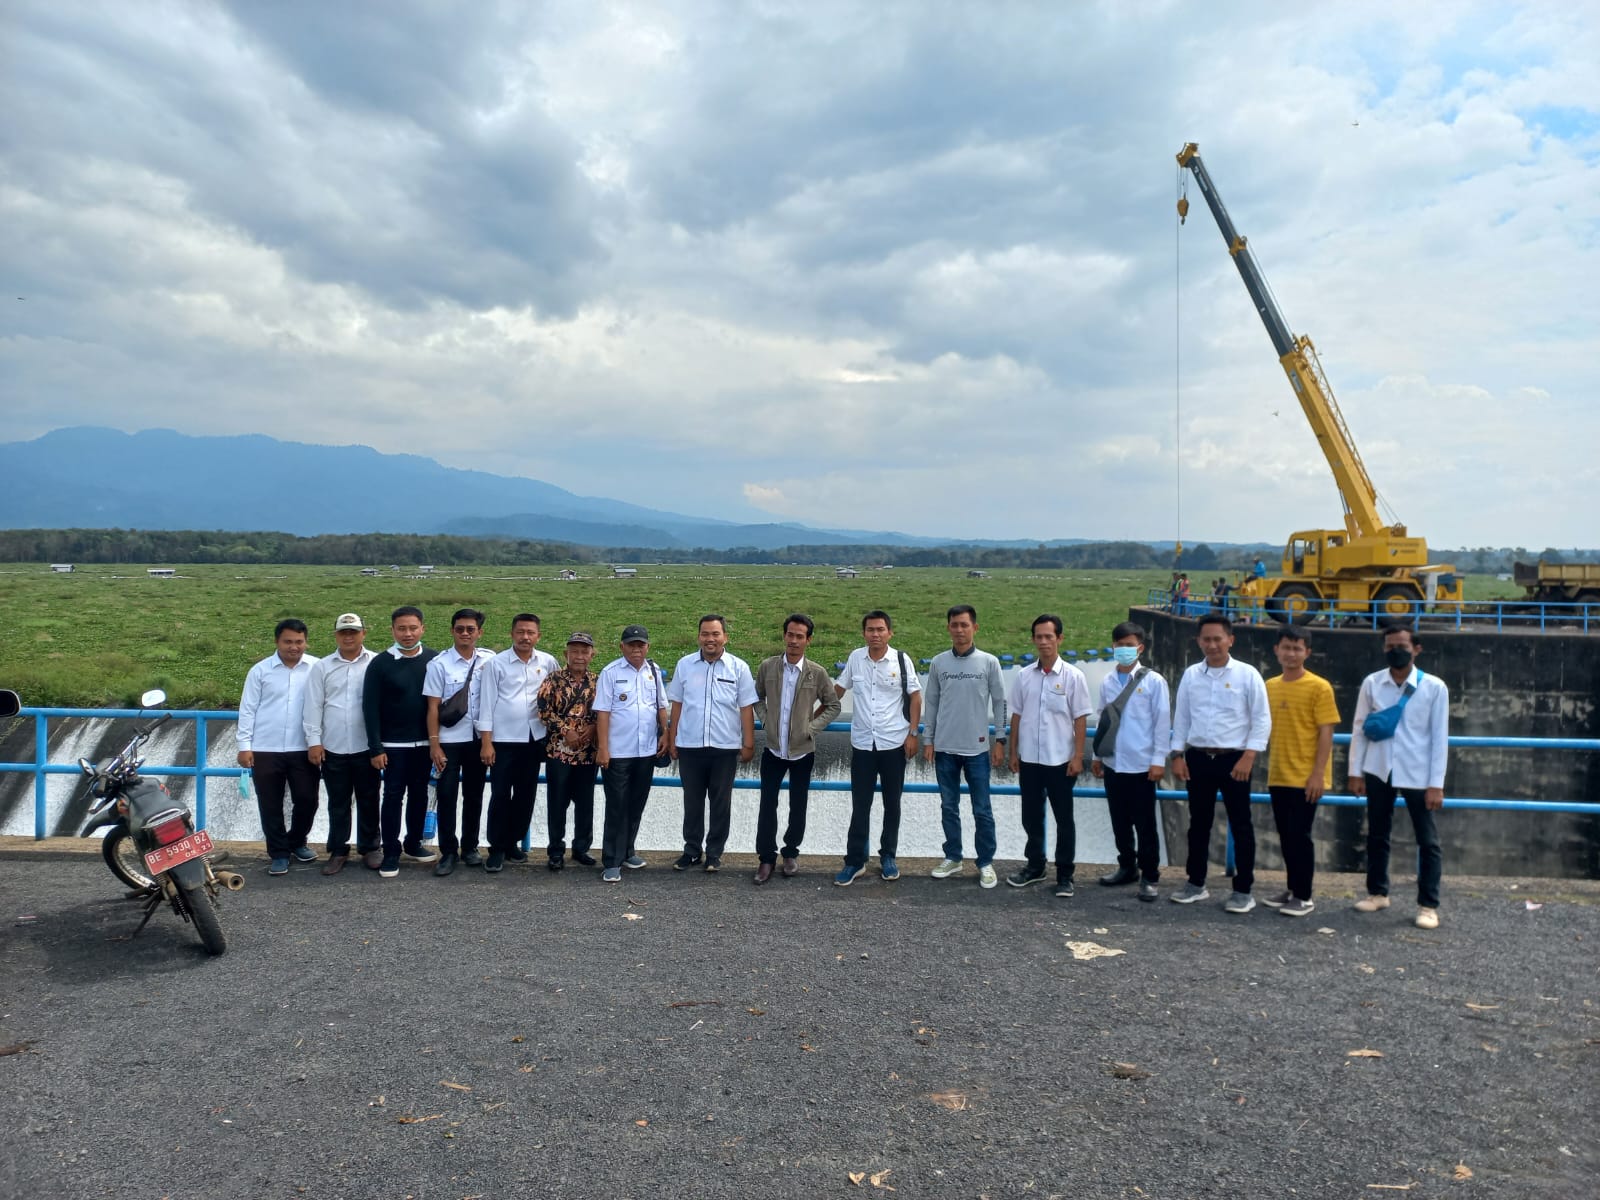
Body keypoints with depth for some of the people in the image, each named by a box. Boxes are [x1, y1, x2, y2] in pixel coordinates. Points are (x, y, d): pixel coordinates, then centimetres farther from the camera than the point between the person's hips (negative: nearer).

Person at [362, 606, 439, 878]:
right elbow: (370, 707, -6)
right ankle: (391, 853, 10)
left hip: (424, 742, 3)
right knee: (393, 796, 1)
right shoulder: (380, 663, -5)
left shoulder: (434, 660, 0)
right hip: (393, 744, -3)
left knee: (419, 794, 13)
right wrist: (375, 748, -9)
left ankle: (413, 844, 27)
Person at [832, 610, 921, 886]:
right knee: (860, 806, 5)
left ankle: (888, 856, 26)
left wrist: (912, 734, -5)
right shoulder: (855, 657, 0)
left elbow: (915, 697, 0)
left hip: (894, 744, -1)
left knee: (891, 804, 11)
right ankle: (855, 861, 14)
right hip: (862, 744, 1)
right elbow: (838, 689, 12)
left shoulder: (901, 660, -6)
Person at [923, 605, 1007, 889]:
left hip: (977, 748, -2)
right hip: (945, 748, 2)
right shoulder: (938, 663, 3)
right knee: (948, 807, 11)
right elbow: (930, 703, 8)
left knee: (982, 810, 3)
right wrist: (928, 740, 5)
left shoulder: (989, 662, -2)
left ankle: (986, 863, 14)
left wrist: (1000, 740, -1)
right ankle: (952, 858, 23)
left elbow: (1000, 703, 2)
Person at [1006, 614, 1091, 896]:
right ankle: (1034, 865, 29)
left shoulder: (1073, 676, -6)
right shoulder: (1024, 676, 3)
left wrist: (1078, 756, -8)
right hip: (1029, 759, 3)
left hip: (1060, 760, -3)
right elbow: (1017, 715, 8)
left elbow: (1080, 719, -4)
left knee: (1064, 819, 7)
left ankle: (1065, 874, 17)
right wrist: (1013, 751, 6)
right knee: (1031, 816, 14)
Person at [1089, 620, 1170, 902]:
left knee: (1145, 824, 3)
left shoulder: (1153, 682, -6)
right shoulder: (1107, 683, 6)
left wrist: (1159, 760, -9)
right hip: (1112, 763, 5)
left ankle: (1149, 876, 14)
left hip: (1141, 765, -4)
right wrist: (1097, 755, 12)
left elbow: (1163, 722, -6)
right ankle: (1127, 866, 31)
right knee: (1120, 822, 15)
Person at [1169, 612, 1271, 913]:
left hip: (1234, 760, -3)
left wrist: (1249, 756, -12)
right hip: (1197, 758, 3)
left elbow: (1262, 719, -5)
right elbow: (1181, 717, 9)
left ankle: (1243, 891, 14)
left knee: (1240, 826, 4)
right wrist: (1177, 755, 4)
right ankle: (1196, 883, 25)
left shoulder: (1247, 674, -5)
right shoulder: (1191, 675, 5)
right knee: (1199, 823, 13)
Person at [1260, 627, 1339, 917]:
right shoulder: (1270, 686, 8)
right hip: (1278, 776, 6)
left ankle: (1304, 897, 9)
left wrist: (1318, 773, -16)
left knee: (1300, 834, -2)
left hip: (1305, 777, -6)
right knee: (1285, 835, 12)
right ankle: (1293, 888, 25)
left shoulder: (1319, 687, -9)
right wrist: (1270, 765, 13)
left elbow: (1326, 733, -11)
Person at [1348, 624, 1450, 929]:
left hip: (1417, 774, -2)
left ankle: (1428, 905, 14)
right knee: (1377, 835, 14)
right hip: (1378, 771, 2)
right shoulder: (1372, 683, 0)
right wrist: (1355, 772, 1)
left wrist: (1436, 784, -8)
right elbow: (1359, 728, 4)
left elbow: (1439, 737, -5)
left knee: (1428, 841, 3)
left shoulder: (1434, 687, -5)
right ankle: (1377, 892, 29)